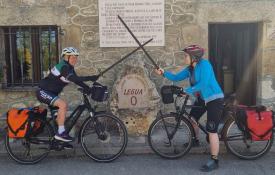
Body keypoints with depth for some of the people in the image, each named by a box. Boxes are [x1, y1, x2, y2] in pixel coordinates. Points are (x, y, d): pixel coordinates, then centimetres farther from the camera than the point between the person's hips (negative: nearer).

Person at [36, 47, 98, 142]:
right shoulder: (63, 67, -23)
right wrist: (90, 78, -42)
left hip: (51, 92, 10)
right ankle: (60, 132, -19)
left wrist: (87, 88, -14)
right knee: (63, 104, -27)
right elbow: (74, 79, -37)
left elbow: (76, 79, 1)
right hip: (43, 92, -10)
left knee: (60, 111, 15)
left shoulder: (70, 68, 6)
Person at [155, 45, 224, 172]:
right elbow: (176, 77, 6)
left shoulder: (204, 64, -20)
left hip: (214, 99, -9)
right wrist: (164, 73, -8)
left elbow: (203, 84, -28)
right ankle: (195, 140, 45)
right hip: (202, 99, 9)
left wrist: (187, 91, -26)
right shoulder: (190, 69, 5)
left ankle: (214, 161, -1)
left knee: (211, 131, -10)